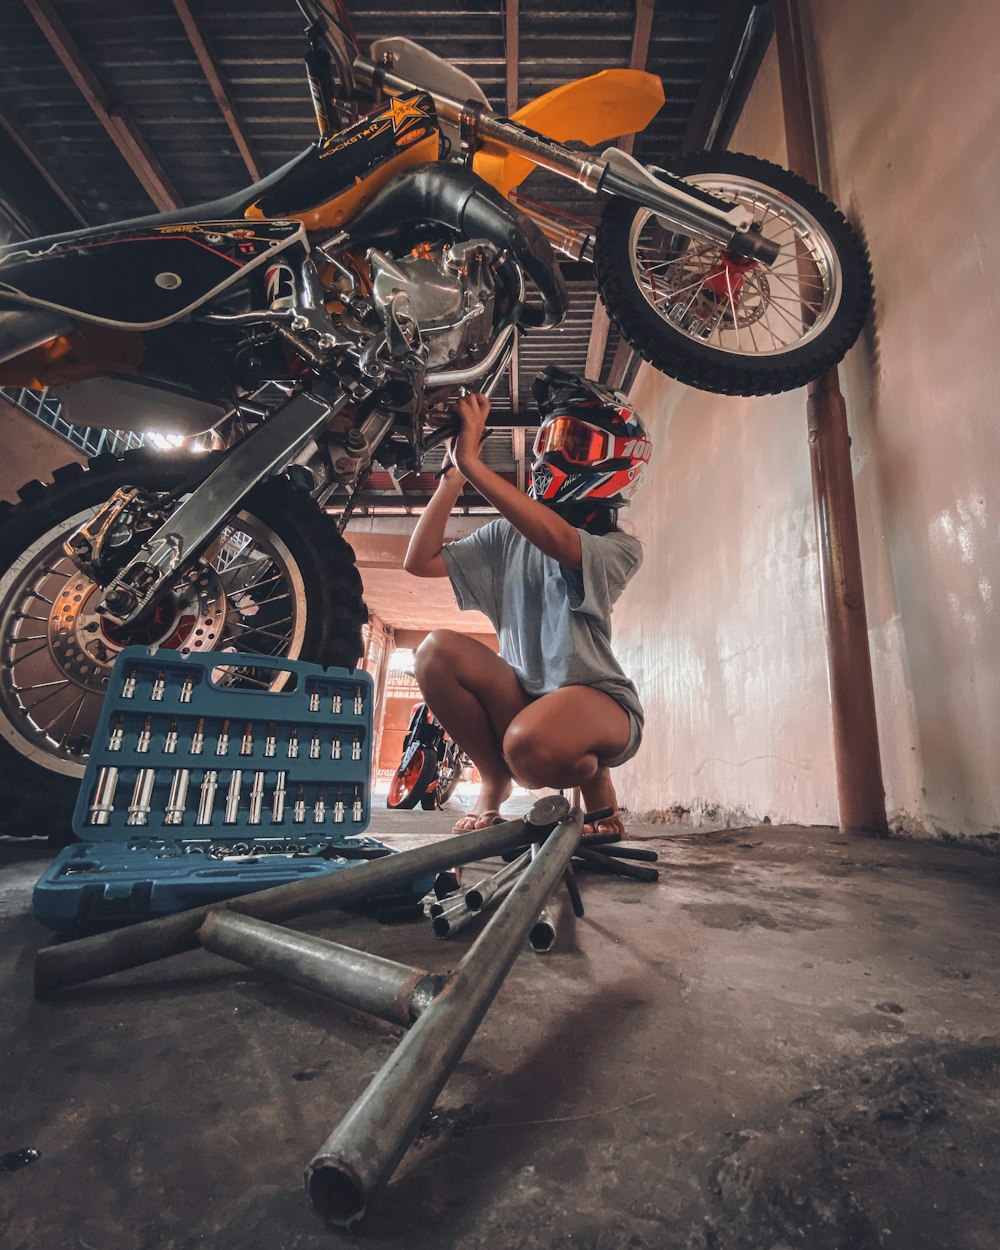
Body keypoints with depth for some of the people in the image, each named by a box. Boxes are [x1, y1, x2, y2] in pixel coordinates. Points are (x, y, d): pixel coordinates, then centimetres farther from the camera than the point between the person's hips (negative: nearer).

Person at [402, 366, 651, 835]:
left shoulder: (618, 547, -4)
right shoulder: (507, 535, 10)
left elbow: (559, 541, -27)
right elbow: (420, 560, 4)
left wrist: (471, 462, -27)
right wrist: (454, 475, -1)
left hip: (596, 696, -4)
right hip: (522, 696, 4)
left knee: (531, 748, -36)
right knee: (437, 650, -22)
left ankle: (593, 776, 4)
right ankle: (495, 780, 0)